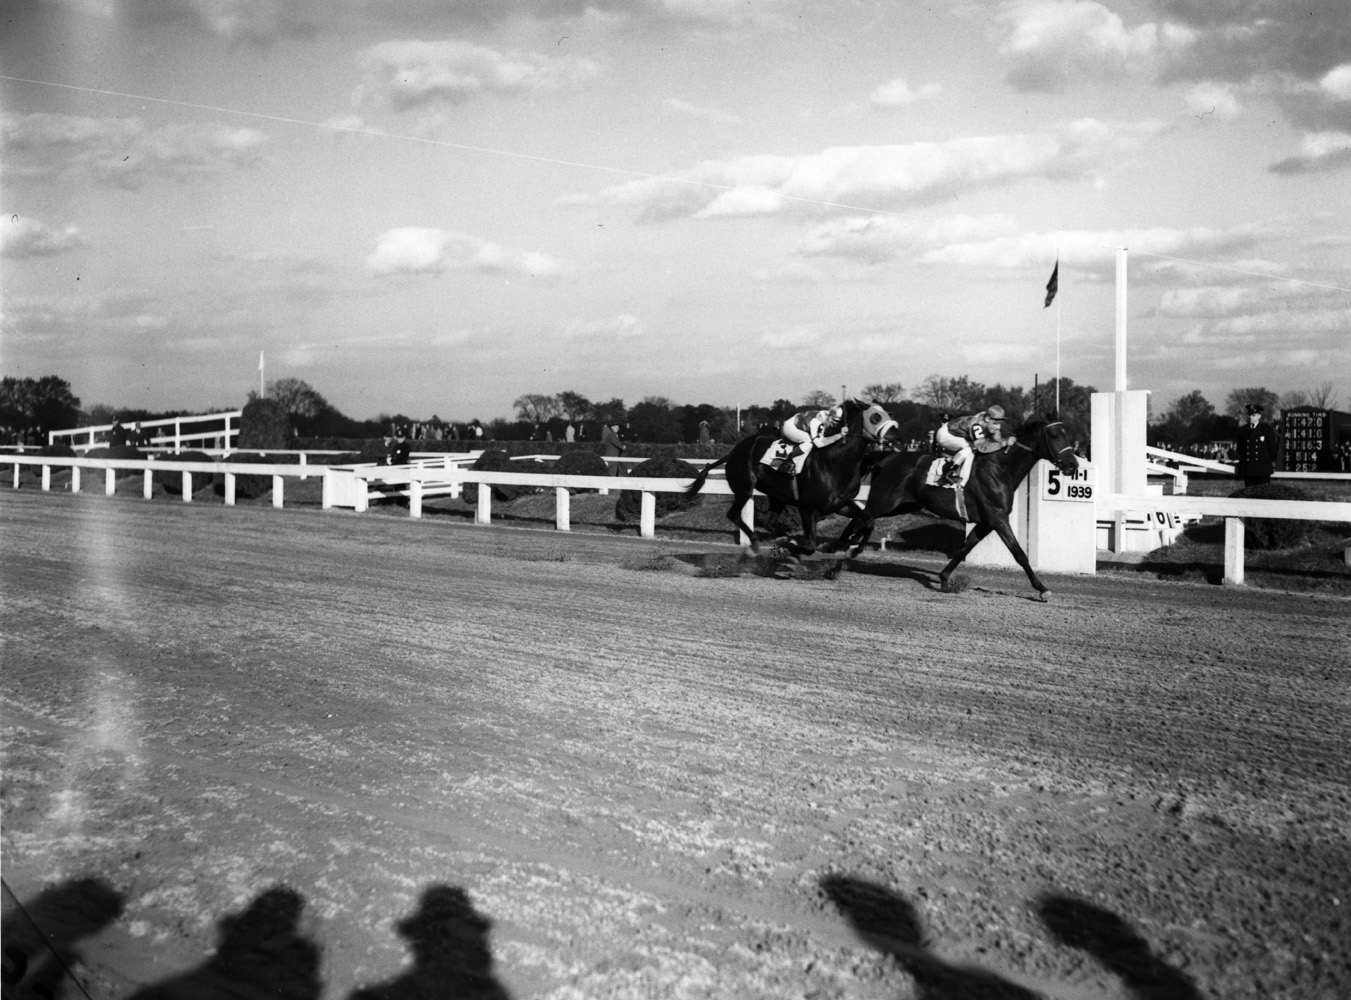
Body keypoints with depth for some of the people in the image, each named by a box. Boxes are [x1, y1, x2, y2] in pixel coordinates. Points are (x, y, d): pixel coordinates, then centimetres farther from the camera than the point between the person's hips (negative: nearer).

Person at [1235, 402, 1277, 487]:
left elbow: (1272, 447, 4)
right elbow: (1240, 449, 13)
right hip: (1247, 469, 2)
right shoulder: (1242, 430, 10)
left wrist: (1272, 463, 0)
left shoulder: (1267, 429, 3)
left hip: (1263, 469, -2)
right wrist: (1239, 465, 9)